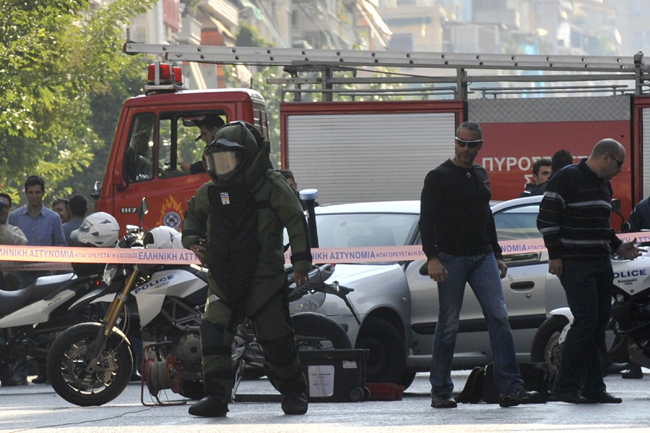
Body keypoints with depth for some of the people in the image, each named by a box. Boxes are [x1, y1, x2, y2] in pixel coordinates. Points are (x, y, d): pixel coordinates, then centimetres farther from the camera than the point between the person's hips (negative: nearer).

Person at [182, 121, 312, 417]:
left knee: (276, 342, 0)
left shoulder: (271, 186, -4)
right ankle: (217, 396, -13)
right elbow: (193, 214, 27)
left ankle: (294, 393, 21)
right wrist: (192, 238, 6)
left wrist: (301, 261, -2)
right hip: (224, 280, 4)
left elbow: (295, 221, 1)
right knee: (213, 331, -15)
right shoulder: (210, 192, 9)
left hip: (264, 280, -4)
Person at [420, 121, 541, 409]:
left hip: (483, 258, 5)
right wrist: (432, 258, -20)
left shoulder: (480, 175, 16)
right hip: (451, 260, -5)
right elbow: (426, 221, -10)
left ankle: (510, 388, -10)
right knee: (448, 326, -1)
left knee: (499, 317, -6)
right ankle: (440, 392, 8)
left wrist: (497, 255, 22)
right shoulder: (439, 177, -4)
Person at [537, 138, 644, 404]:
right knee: (586, 321, -15)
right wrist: (554, 256, -15)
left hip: (601, 263, 9)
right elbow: (546, 219, -12)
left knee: (599, 324, 7)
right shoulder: (567, 178, -9)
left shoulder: (603, 184, 19)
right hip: (574, 263, -9)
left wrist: (618, 247, 17)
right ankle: (565, 387, -10)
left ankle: (593, 388, 11)